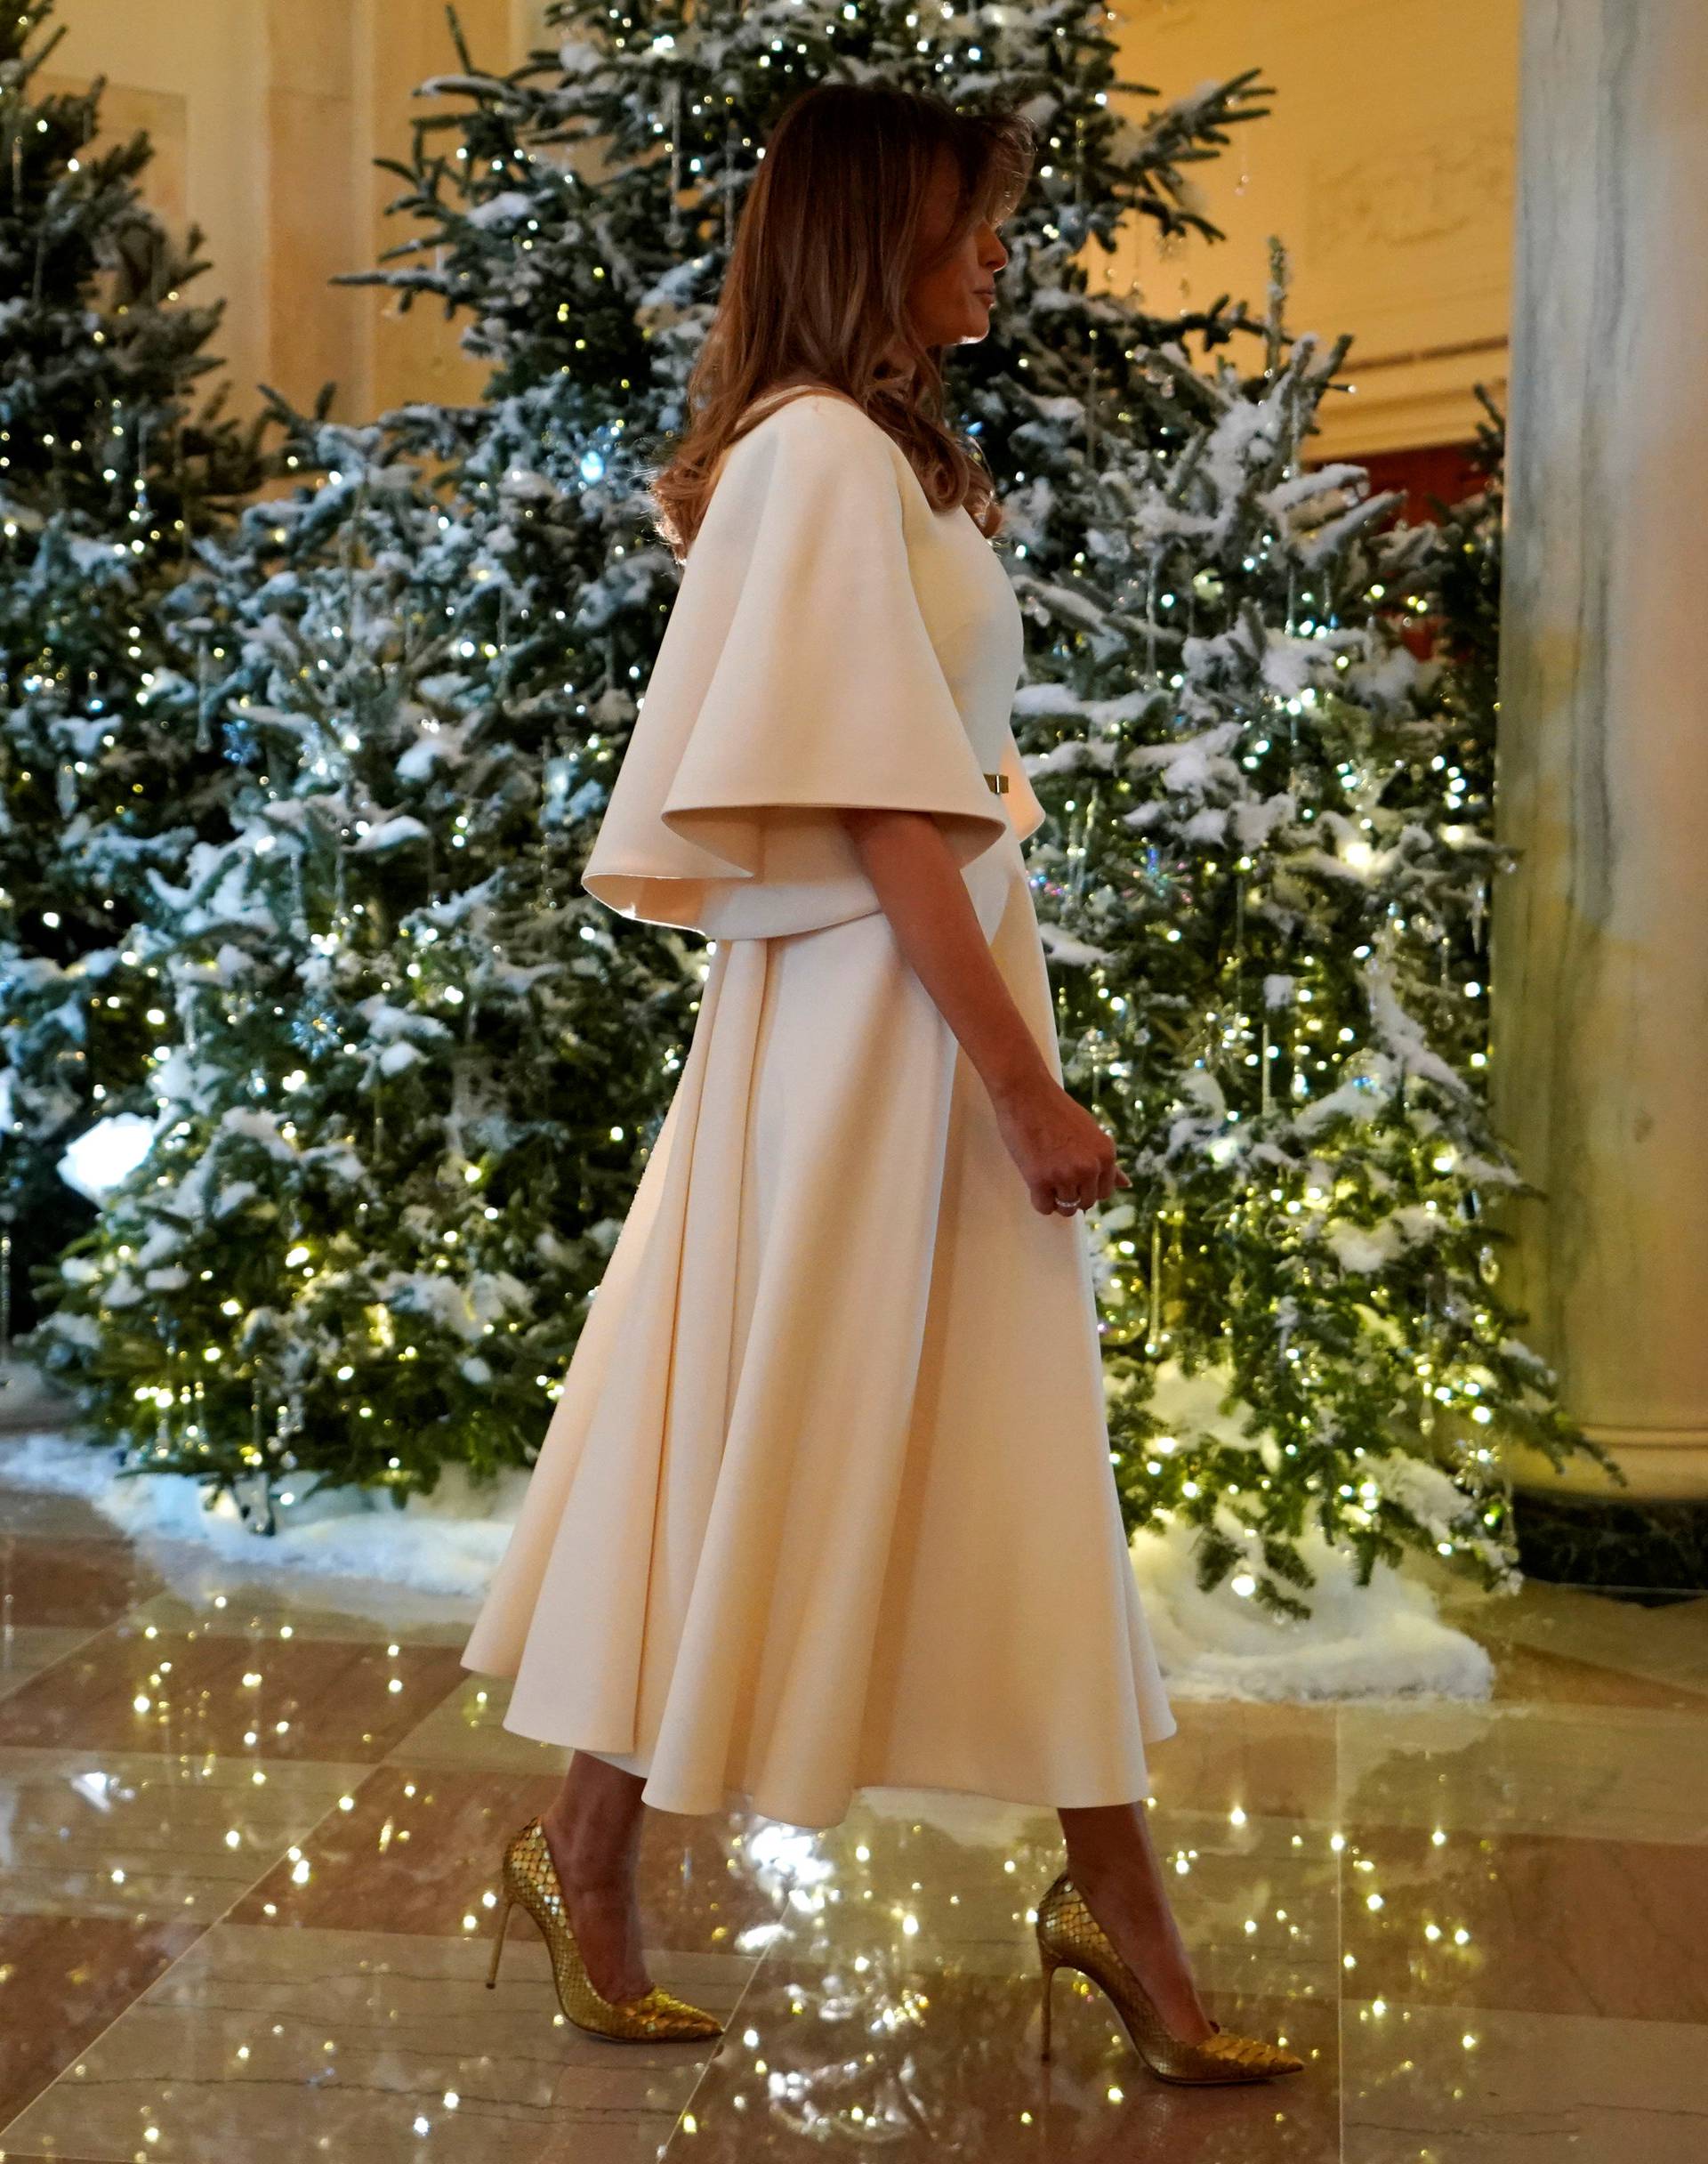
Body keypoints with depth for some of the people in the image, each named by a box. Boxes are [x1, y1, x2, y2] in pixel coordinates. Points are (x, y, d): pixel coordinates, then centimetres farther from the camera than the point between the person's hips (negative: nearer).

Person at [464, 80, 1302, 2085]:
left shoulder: (885, 456, 16)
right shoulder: (825, 455, -15)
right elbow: (885, 814, -21)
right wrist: (1026, 1088, -20)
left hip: (944, 996, 10)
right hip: (864, 1016, -10)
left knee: (1019, 1458, 12)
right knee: (776, 1445, 2)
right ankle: (589, 1849, 20)